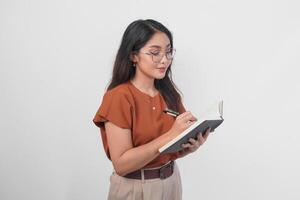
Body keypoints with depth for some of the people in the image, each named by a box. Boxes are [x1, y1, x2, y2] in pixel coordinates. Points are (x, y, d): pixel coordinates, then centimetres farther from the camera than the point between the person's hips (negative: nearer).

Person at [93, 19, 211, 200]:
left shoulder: (169, 92, -1)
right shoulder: (118, 97, -19)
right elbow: (121, 164, -22)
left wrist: (192, 145, -16)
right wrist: (169, 136, -29)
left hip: (172, 181, 6)